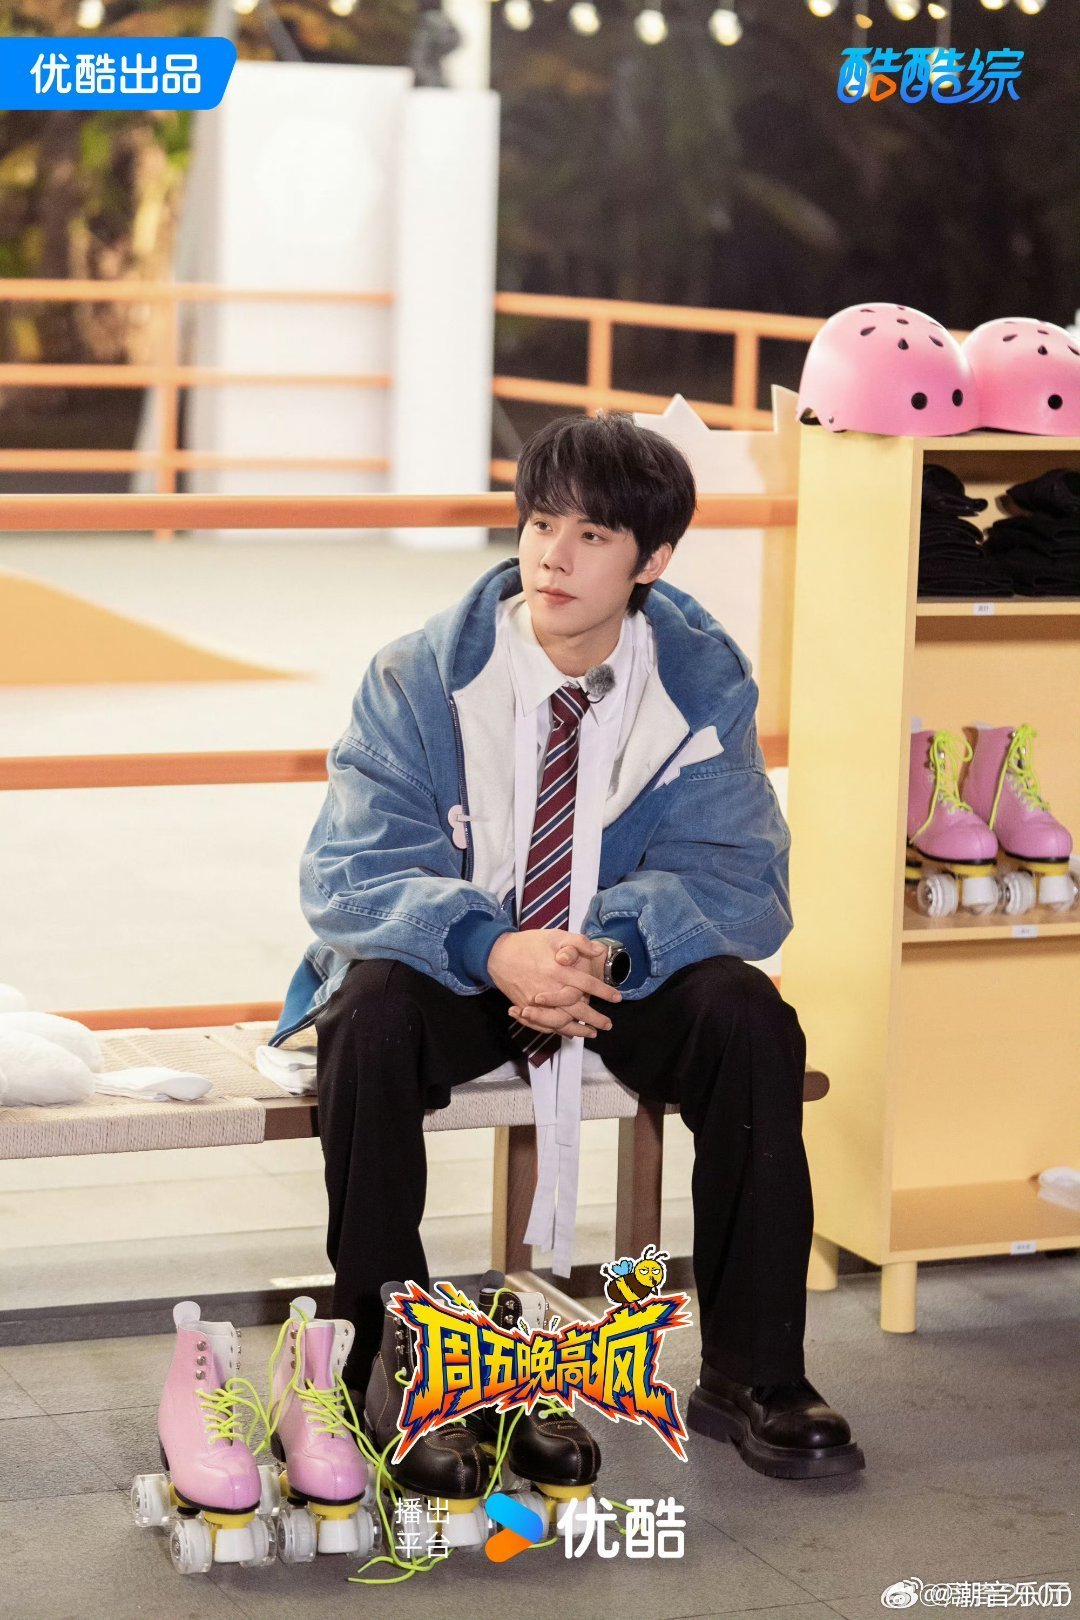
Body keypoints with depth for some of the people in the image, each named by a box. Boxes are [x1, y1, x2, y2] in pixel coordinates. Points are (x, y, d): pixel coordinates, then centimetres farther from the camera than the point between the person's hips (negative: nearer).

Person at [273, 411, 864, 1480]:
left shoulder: (702, 687, -6)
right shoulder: (422, 678, -10)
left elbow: (741, 879, -11)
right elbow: (346, 873, -16)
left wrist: (608, 949, -32)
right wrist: (493, 949, -36)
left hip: (622, 973, 1)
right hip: (454, 970, -1)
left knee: (753, 1021, -26)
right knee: (371, 1017, -33)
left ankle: (752, 1380, -15)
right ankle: (373, 1368, -21)